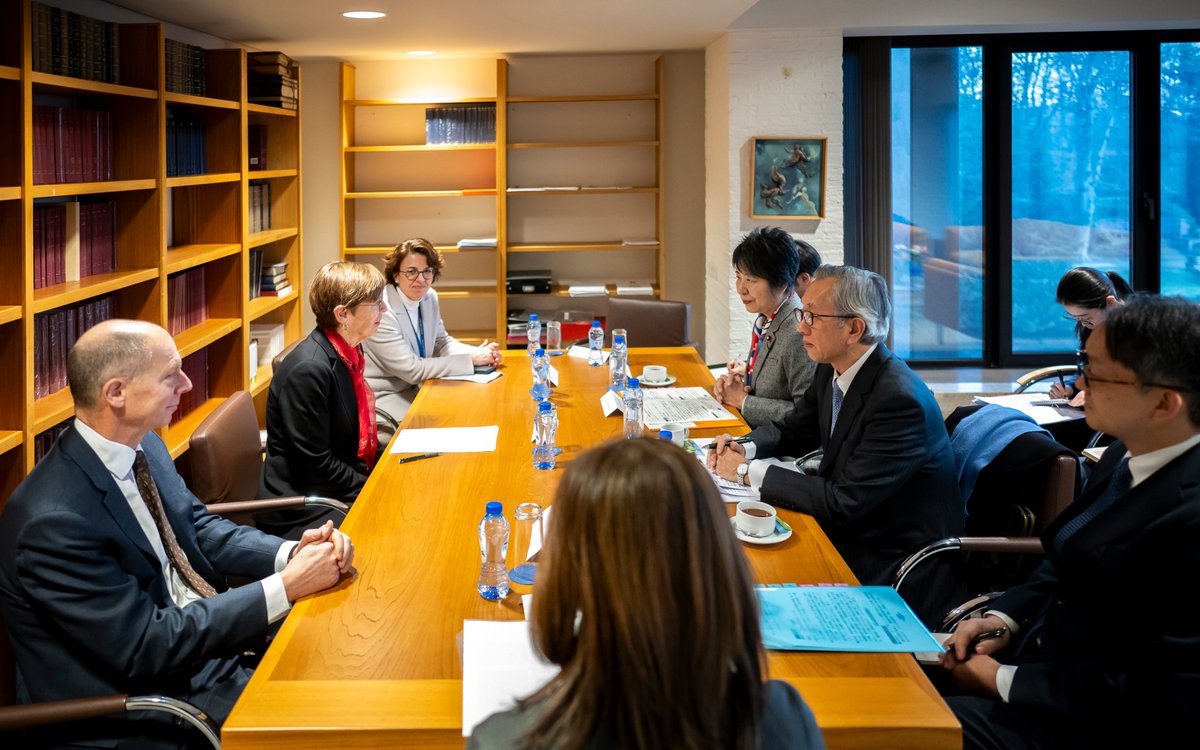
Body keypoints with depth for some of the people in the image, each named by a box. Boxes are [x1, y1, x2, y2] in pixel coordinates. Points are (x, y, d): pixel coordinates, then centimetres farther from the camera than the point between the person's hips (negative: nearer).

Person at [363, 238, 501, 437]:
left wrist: (479, 353, -7)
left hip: (416, 389, 8)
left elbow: (441, 342, 14)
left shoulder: (429, 297, 1)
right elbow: (411, 369, -24)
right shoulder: (382, 310, -23)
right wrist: (470, 360, -21)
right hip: (385, 398, -8)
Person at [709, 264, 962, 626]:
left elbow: (843, 501, -27)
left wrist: (749, 471, -21)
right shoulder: (832, 371, 0)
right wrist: (745, 448, -5)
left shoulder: (900, 399, -27)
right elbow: (791, 430, 17)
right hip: (847, 534, 8)